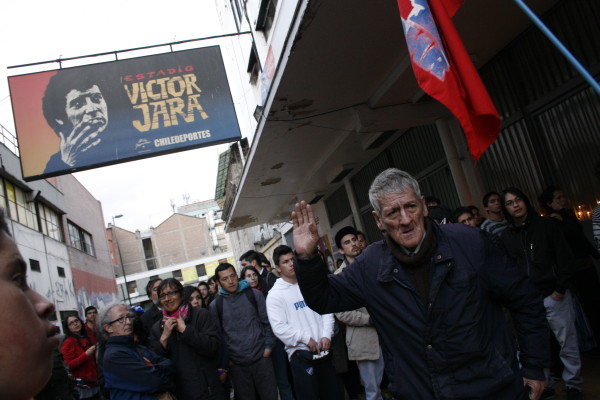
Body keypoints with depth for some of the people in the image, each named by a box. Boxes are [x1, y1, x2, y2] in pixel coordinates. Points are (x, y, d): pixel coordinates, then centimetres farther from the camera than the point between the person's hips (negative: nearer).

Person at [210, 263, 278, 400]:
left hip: (261, 358, 0)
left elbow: (268, 322, 4)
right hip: (236, 364, 0)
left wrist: (268, 346, -2)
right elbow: (218, 335, 3)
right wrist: (225, 360, 1)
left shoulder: (254, 294, 1)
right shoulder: (215, 305, 0)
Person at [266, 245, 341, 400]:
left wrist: (326, 335, -9)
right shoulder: (275, 295, -6)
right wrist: (306, 339, -14)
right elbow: (279, 327, -14)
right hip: (300, 352, -4)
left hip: (323, 350, 4)